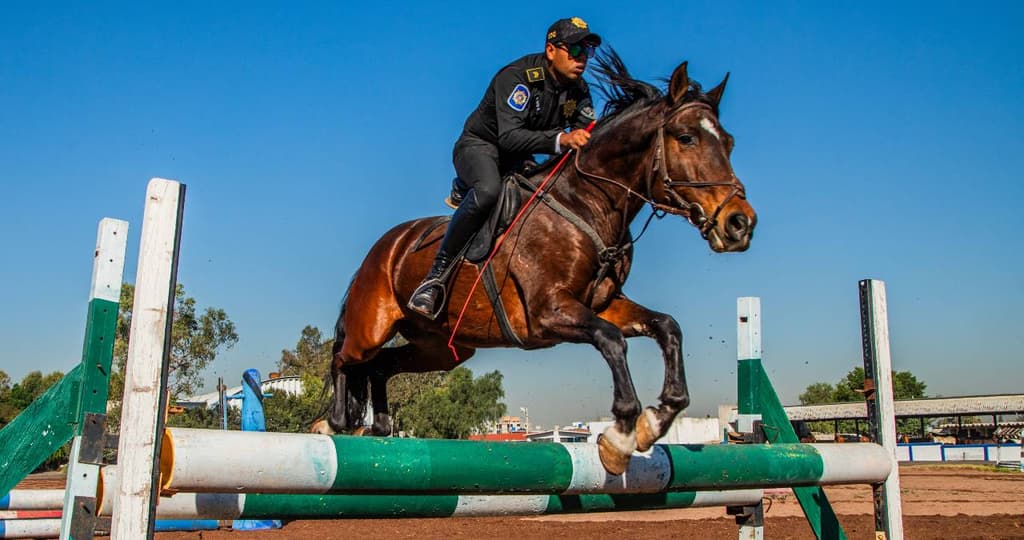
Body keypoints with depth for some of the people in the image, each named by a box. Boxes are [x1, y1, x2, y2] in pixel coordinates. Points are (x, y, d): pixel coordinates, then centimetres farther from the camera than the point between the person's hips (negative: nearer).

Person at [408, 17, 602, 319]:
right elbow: (509, 137, -36)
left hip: (518, 160, 9)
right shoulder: (517, 77, -25)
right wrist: (560, 139, -51)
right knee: (488, 190, -39)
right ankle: (435, 276, -33)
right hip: (480, 146, -8)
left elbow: (588, 135, -2)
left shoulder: (577, 90, -2)